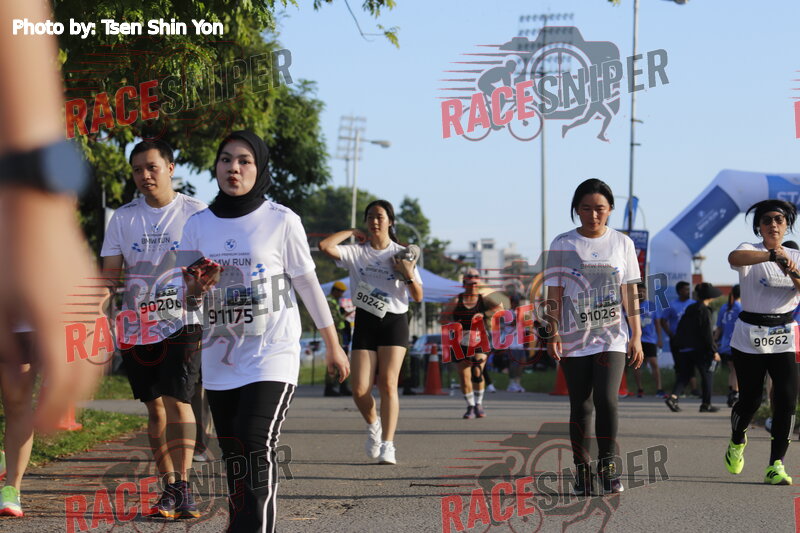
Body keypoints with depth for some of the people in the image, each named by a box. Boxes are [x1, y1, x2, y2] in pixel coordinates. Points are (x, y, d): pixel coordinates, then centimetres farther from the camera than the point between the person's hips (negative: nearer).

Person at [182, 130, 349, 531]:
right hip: (220, 359, 4)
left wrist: (333, 346, 10)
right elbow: (188, 302, 11)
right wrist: (195, 291, -14)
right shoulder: (198, 225, 5)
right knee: (233, 457, 10)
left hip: (272, 355, -4)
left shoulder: (281, 222, -5)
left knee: (256, 447, -19)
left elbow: (308, 284, 4)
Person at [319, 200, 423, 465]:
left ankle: (387, 444, -10)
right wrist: (353, 232, -2)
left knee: (388, 383, -13)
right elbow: (325, 246, -14)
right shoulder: (357, 252, 4)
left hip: (394, 322, -1)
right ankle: (373, 424, 24)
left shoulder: (402, 254, 4)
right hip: (365, 321, 1)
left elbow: (418, 297, 4)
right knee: (360, 388, -7)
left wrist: (409, 276, -14)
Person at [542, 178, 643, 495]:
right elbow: (554, 294, 3)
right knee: (580, 406, 3)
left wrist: (636, 337, 4)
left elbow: (630, 294, 8)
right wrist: (552, 335, -5)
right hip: (574, 341, 0)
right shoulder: (562, 244, 2)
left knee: (606, 399, -16)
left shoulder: (622, 243, 6)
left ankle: (608, 466, -6)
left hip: (611, 338, 0)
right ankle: (581, 470, 11)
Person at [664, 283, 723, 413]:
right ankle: (706, 404, 9)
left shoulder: (689, 309, 12)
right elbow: (707, 334, -16)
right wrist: (714, 351, -12)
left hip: (685, 348, 7)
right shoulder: (705, 311, -11)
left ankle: (673, 396, -13)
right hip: (700, 349, -7)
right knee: (706, 375, 5)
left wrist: (678, 346, 21)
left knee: (684, 373, 7)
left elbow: (680, 330, 15)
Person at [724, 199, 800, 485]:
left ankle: (776, 466, -6)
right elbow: (734, 258, -31)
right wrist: (772, 255, -46)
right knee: (750, 400, 5)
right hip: (749, 335, -3)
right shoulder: (751, 251, -5)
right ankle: (737, 441, 38)